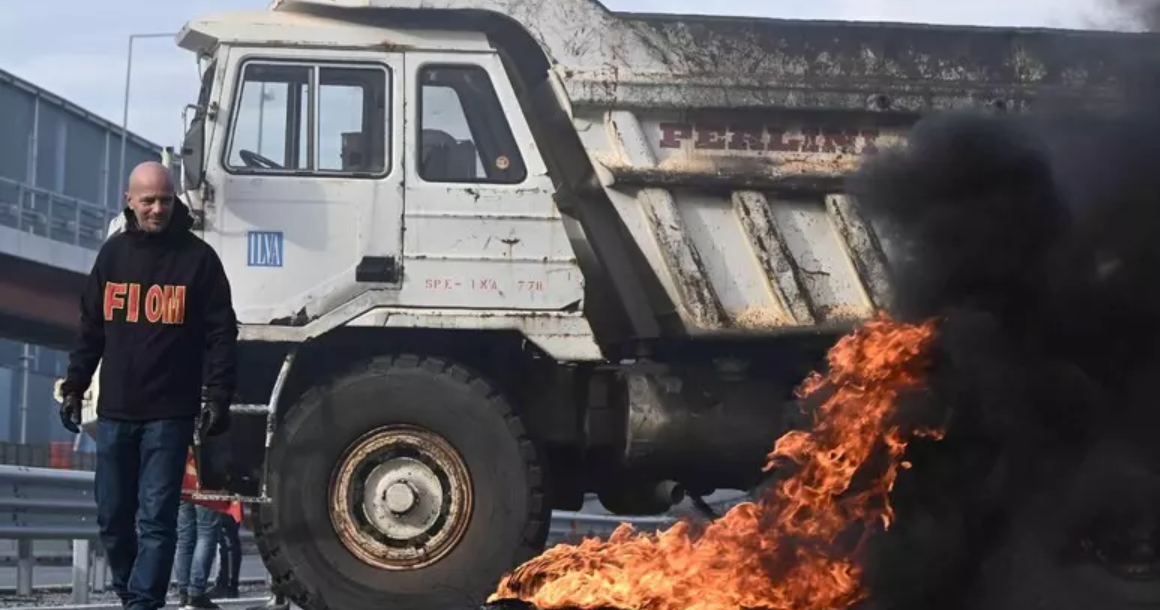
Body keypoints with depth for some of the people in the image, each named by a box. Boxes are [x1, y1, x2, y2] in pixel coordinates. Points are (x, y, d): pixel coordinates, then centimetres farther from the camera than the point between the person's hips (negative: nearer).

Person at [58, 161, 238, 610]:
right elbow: (91, 327, 16)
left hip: (170, 413, -4)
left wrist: (217, 396, -10)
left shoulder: (198, 257, -1)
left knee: (156, 519, -6)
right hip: (115, 411, 4)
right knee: (113, 517, 9)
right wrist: (75, 385, 12)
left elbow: (221, 333, -2)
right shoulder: (113, 253, 10)